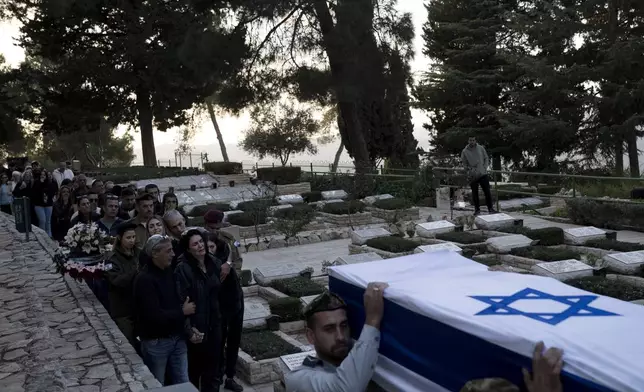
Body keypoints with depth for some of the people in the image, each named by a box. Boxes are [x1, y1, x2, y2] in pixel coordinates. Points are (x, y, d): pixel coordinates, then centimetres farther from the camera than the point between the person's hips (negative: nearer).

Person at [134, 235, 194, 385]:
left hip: (177, 337, 7)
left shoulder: (169, 272, 5)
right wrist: (182, 312, -13)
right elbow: (155, 316, -25)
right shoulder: (145, 279, -19)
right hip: (156, 342, -6)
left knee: (183, 383, 13)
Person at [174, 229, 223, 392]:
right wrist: (189, 330, -22)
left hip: (214, 324, 5)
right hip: (196, 327, -5)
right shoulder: (183, 269, -18)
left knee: (213, 367, 17)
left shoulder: (214, 263, 0)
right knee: (194, 368, 10)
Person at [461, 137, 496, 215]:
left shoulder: (481, 148, 4)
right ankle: (477, 209, 18)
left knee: (487, 191, -2)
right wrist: (469, 171, -6)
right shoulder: (465, 151, 0)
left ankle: (490, 208, 5)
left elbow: (486, 159, 11)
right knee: (475, 193, 7)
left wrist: (485, 168, -2)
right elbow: (464, 164, 6)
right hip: (472, 176, 0)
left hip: (483, 174, 0)